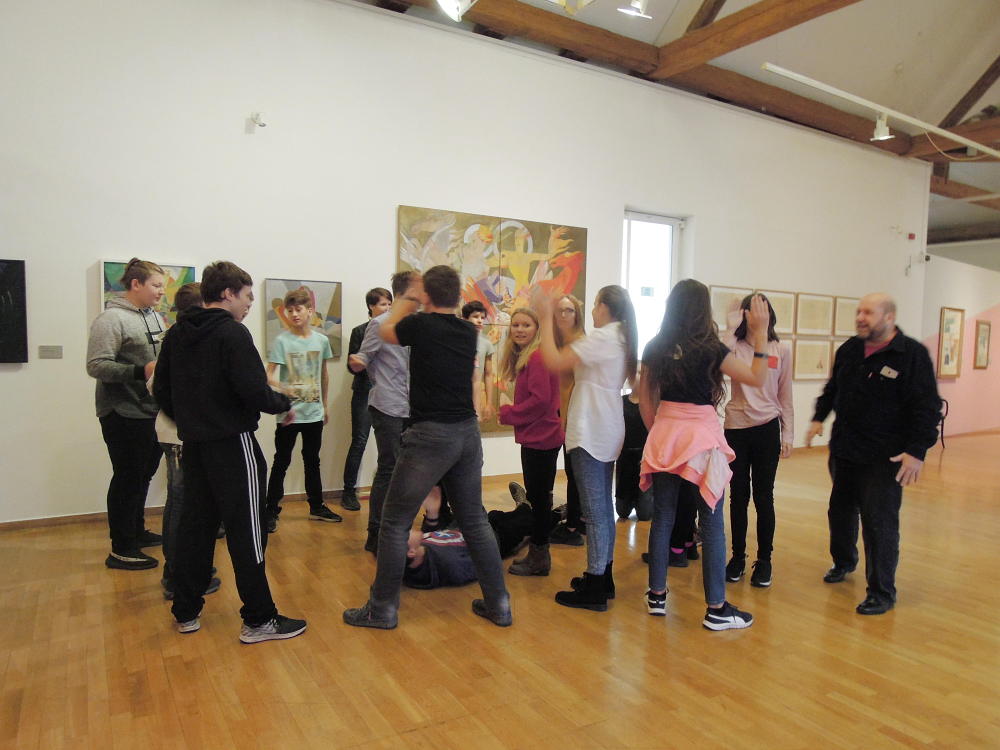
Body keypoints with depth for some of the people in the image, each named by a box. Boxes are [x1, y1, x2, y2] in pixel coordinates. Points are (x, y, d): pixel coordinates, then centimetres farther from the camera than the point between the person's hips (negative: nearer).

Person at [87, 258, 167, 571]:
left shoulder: (155, 317, 10)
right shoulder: (111, 319, -15)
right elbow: (96, 366, -21)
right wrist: (140, 372, -29)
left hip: (150, 411, 8)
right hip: (124, 413, -8)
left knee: (143, 474, 19)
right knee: (128, 478, 0)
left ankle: (137, 531, 37)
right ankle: (121, 550, 12)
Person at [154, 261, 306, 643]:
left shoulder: (176, 334, 9)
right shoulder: (232, 333, -14)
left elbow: (161, 389, 14)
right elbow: (254, 392, -21)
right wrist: (284, 402, -3)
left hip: (193, 444, 8)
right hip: (232, 443, -8)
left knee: (194, 525, 16)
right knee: (246, 530, -2)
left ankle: (186, 612, 25)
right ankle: (259, 619, 5)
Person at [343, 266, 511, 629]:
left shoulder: (420, 324, -7)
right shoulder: (468, 332, 7)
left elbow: (386, 331, 16)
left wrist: (408, 299, 31)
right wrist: (417, 304, 38)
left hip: (430, 435, -6)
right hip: (467, 434, 6)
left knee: (395, 522, 8)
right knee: (475, 521, 16)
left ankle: (383, 609, 17)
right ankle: (498, 604, 21)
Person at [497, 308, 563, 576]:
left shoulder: (537, 357, -17)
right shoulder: (525, 357, 15)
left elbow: (540, 399, -22)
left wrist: (509, 414, -12)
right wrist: (512, 413, 1)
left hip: (540, 438, -10)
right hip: (537, 436, 10)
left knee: (538, 496, 0)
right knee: (539, 496, 17)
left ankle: (539, 558, 13)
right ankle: (537, 553, 29)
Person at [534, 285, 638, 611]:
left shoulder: (602, 337, -14)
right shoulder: (622, 340, 14)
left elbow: (554, 361, -21)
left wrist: (546, 319, -12)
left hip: (590, 434, -10)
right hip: (607, 433, 10)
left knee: (595, 511, -5)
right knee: (604, 508, 16)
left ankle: (594, 590, 2)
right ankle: (604, 577, 27)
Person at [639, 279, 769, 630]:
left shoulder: (655, 348, 2)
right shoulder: (709, 349, -11)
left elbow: (645, 400, 7)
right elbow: (757, 378, -3)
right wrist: (761, 333, 0)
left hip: (664, 434, 5)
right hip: (702, 436, -4)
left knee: (662, 517, 11)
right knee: (712, 523, 4)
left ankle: (656, 596, 22)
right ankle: (716, 609, 12)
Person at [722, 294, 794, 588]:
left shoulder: (781, 350, 3)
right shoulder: (735, 346, 0)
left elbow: (785, 397, 5)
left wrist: (788, 435, 2)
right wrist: (736, 324, -19)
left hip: (767, 429, 0)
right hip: (736, 428, 0)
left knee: (763, 497, 6)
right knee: (738, 496, 9)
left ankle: (764, 559, 20)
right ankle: (738, 556, 22)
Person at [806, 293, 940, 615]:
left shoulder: (913, 354, -12)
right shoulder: (849, 349, 7)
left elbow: (927, 407, -14)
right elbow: (832, 388, 22)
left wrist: (917, 451, -19)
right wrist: (820, 417, 13)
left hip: (885, 458, -6)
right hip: (843, 450, 6)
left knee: (879, 522, -3)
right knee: (840, 511, 20)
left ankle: (882, 592, 11)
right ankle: (844, 561, 44)